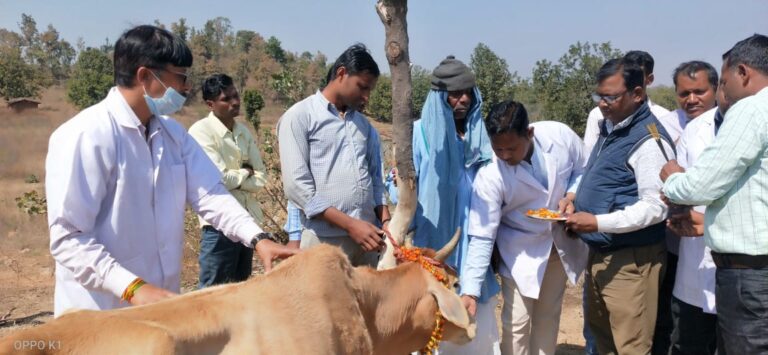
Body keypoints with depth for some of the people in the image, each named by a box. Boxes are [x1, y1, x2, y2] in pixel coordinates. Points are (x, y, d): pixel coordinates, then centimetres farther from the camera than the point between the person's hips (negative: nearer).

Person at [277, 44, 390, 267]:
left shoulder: (364, 125, 17)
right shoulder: (299, 117, -1)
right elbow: (296, 185, -10)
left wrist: (385, 221, 1)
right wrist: (350, 224, -14)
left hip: (366, 236, 5)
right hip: (325, 240, -5)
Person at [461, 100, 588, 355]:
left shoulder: (560, 135, -22)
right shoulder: (490, 175, -29)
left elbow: (583, 170, -1)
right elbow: (481, 237, -26)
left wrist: (572, 195, -21)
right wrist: (470, 290, -30)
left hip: (562, 243, 3)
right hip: (521, 252, -3)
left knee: (549, 316, 17)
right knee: (516, 322, 0)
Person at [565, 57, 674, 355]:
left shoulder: (649, 141, -18)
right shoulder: (608, 128, 10)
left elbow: (656, 207, -23)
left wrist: (598, 222, -28)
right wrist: (576, 196, 7)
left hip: (630, 260, -9)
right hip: (600, 253, 9)